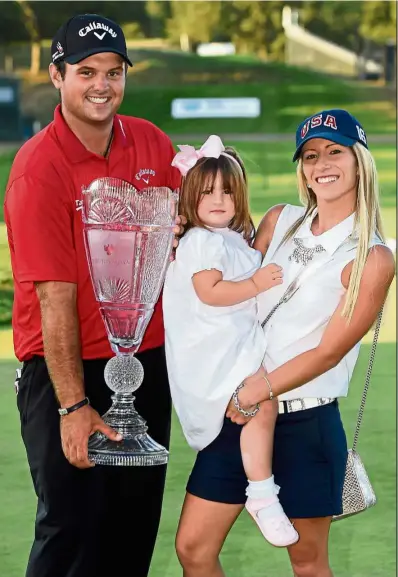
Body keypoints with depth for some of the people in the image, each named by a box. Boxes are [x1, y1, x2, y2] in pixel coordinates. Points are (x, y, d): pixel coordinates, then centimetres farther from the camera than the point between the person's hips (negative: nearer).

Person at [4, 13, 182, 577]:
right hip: (68, 368, -6)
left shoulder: (152, 143, 2)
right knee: (72, 526, -5)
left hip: (147, 361, 6)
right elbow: (55, 298, -18)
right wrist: (74, 405, -19)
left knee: (137, 522, 13)